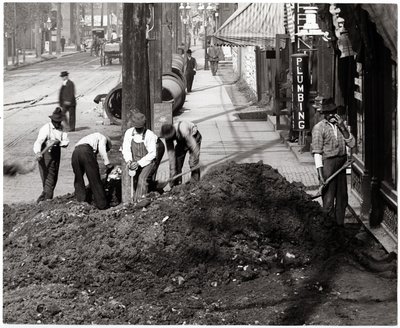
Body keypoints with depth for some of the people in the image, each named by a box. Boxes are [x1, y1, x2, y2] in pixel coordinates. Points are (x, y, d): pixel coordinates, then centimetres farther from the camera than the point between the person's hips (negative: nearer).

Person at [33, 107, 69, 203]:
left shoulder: (61, 128, 1)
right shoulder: (46, 128, -17)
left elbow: (66, 142, -5)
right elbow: (38, 142, -27)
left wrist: (58, 142, -26)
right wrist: (37, 152, -46)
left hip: (56, 155, 7)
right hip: (46, 155, -7)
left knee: (54, 179, 16)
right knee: (49, 180, -11)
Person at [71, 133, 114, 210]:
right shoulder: (103, 138, 24)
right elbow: (101, 148, 0)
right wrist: (108, 164, -1)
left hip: (75, 152, 6)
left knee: (78, 180, 20)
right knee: (95, 180, 2)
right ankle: (102, 205, 8)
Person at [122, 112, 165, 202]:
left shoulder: (150, 135, -25)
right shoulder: (129, 133, -12)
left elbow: (152, 154, -25)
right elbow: (126, 149, -9)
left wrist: (139, 163, -33)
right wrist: (128, 160, -28)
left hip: (150, 160, -5)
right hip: (137, 160, 5)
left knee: (143, 178, -21)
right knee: (136, 180, 9)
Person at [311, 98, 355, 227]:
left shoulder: (340, 125, 10)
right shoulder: (319, 128, -8)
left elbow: (352, 144, 4)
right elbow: (317, 152, -10)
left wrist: (343, 128, -10)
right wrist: (320, 174, -16)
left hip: (341, 164, 6)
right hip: (327, 164, -6)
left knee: (342, 197, 11)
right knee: (328, 199, -2)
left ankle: (340, 224, 23)